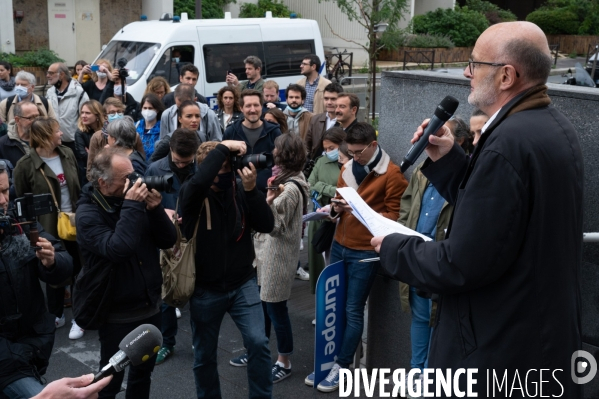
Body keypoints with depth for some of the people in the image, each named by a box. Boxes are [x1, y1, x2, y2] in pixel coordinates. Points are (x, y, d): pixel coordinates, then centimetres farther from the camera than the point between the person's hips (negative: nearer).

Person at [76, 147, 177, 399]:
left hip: (150, 307, 6)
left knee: (143, 370, 21)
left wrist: (155, 209, -17)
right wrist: (131, 207, -29)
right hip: (117, 314, -6)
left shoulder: (134, 199, 0)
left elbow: (168, 241, -3)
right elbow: (118, 249, -33)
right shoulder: (88, 213, -16)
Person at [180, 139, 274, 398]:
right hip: (206, 289, -1)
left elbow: (266, 226, -11)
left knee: (258, 342, -11)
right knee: (204, 355, 13)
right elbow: (197, 183, -38)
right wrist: (223, 147, -30)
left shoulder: (239, 191, -3)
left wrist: (251, 189, -23)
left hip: (243, 283, 2)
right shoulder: (192, 194, -13)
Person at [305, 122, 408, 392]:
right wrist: (337, 207, -2)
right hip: (339, 245, 6)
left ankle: (342, 367, 14)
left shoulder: (392, 174, -11)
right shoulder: (347, 168, 10)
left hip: (365, 251, -6)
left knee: (353, 310, 2)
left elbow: (395, 215, -10)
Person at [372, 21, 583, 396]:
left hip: (504, 349, -9)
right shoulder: (554, 126, 5)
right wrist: (448, 159, 3)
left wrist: (394, 249, -10)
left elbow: (462, 265, -26)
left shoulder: (508, 144, -26)